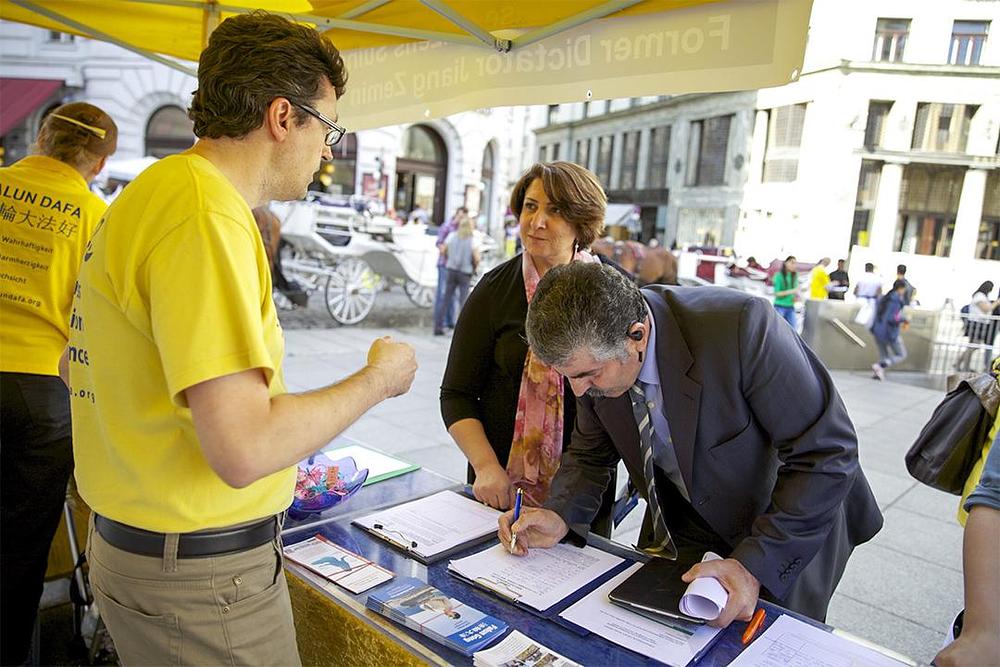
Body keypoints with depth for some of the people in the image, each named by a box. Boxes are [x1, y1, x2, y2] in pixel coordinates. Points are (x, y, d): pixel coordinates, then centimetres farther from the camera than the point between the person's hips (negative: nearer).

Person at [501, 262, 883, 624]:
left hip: (796, 524, -4)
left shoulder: (740, 326, -37)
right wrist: (561, 516, -21)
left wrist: (754, 563, -32)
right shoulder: (592, 352, -19)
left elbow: (827, 453, -28)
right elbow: (592, 452, -3)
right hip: (684, 518, 4)